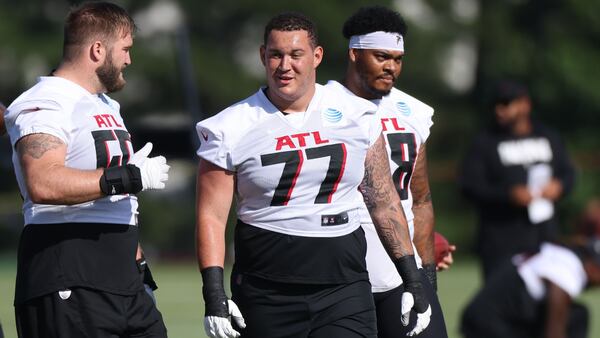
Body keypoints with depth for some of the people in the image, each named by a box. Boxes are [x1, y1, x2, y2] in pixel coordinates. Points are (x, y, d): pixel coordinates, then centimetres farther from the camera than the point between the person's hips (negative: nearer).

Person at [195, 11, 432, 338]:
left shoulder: (357, 117, 5)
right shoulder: (232, 130, -1)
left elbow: (384, 203, 11)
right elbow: (211, 216, -2)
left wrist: (413, 280, 9)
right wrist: (214, 293, -12)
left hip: (344, 289, 1)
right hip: (266, 295, 0)